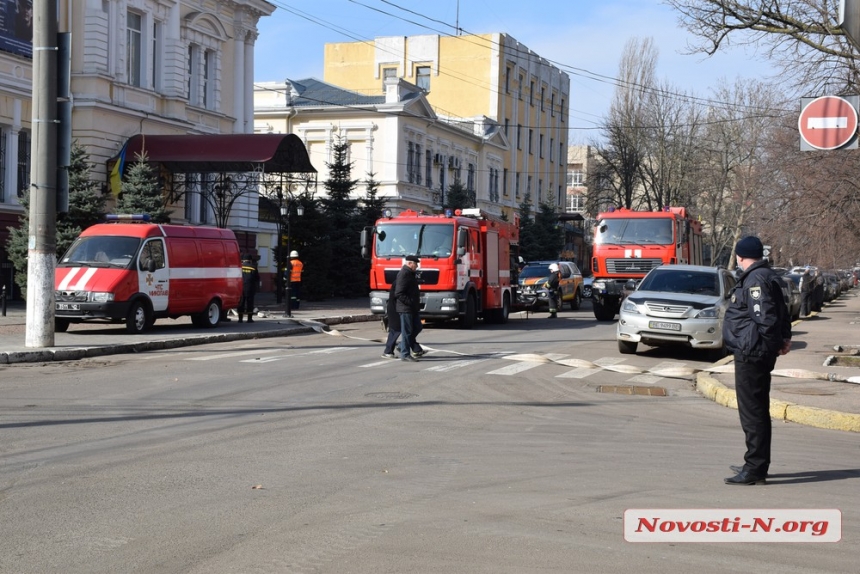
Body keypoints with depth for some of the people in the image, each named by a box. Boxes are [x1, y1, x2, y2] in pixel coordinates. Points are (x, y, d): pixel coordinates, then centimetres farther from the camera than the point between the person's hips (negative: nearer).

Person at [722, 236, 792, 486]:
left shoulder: (755, 280, -17)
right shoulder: (765, 277, 16)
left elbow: (765, 317, -25)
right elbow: (782, 314, 19)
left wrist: (773, 343, -14)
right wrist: (785, 337, 11)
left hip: (751, 354, -11)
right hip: (754, 355, 11)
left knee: (752, 412, -7)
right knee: (758, 410, 17)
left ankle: (754, 470, -4)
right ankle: (756, 465, 27)